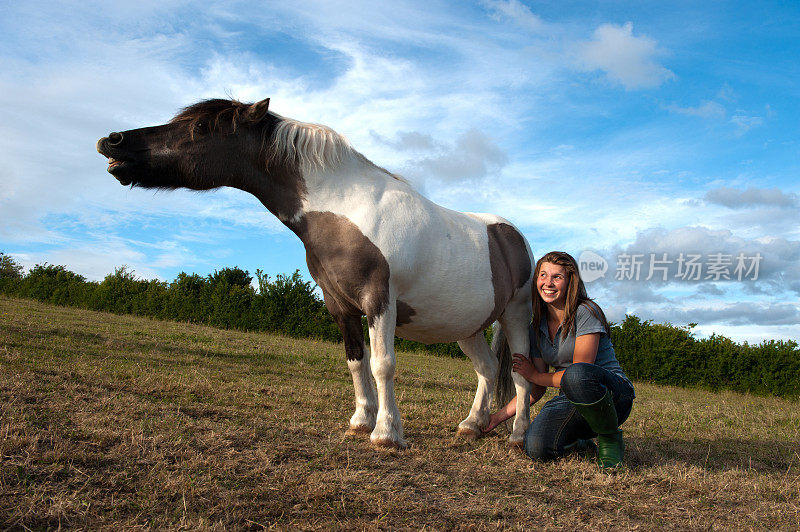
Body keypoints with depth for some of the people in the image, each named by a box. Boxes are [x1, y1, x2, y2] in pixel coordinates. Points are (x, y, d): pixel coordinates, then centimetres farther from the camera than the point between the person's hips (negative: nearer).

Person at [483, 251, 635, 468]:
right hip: (571, 401, 5)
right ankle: (584, 441, 8)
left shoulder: (586, 313, -13)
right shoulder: (537, 327, 6)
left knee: (576, 374, -39)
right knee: (536, 447, -25)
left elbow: (580, 372, -18)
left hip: (614, 394, -4)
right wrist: (499, 416, 4)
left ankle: (610, 439, -13)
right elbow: (537, 390, 9)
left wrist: (534, 375, -5)